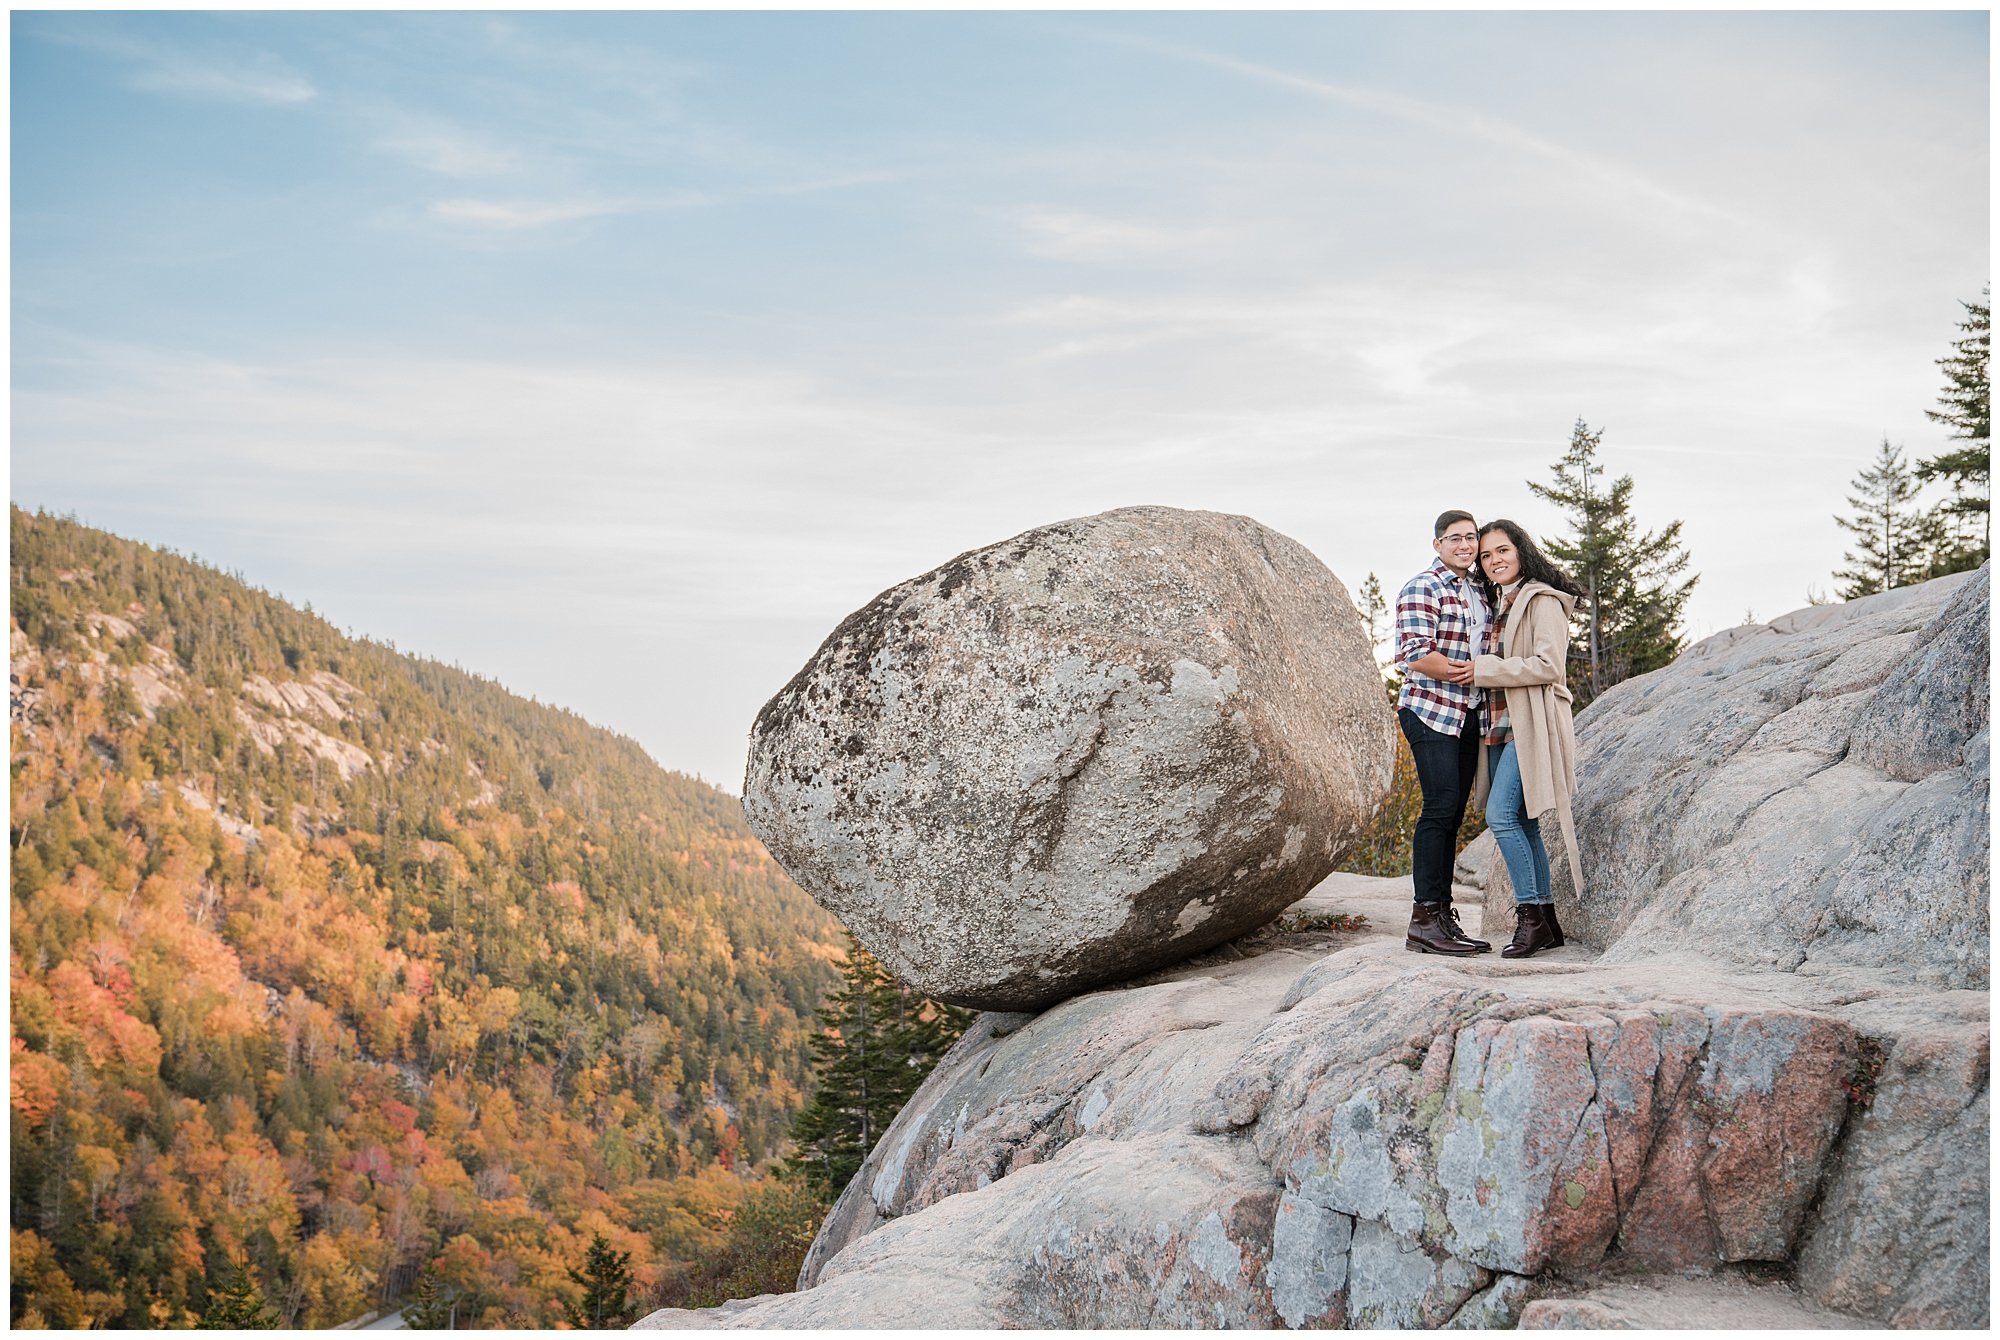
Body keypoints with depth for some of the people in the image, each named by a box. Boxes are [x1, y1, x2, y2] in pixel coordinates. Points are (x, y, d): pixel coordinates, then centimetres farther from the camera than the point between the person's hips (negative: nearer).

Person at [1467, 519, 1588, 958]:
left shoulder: (1542, 601, -7)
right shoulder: (1496, 606, 18)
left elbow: (1548, 665, -17)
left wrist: (1483, 670, -16)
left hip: (1532, 725, -9)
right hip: (1499, 727, 9)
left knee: (1502, 815, -17)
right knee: (1522, 823, 8)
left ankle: (1531, 915, -10)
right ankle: (1546, 922, 13)